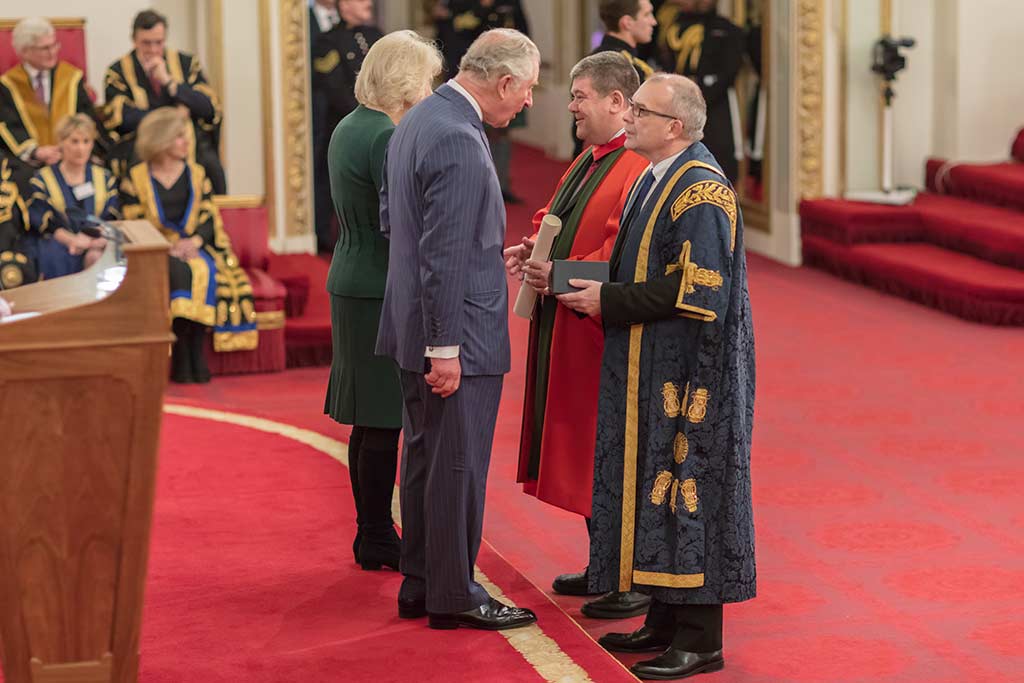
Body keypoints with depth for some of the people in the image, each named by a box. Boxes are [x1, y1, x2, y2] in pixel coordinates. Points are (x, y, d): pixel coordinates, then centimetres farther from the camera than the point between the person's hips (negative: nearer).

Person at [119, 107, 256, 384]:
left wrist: (194, 241, -14)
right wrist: (166, 247, -16)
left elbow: (210, 219, 7)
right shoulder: (136, 178, 6)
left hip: (194, 248, 3)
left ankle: (194, 359, -28)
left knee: (204, 271, -32)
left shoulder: (196, 174, 15)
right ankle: (182, 360, -31)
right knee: (177, 271, -35)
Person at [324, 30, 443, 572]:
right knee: (384, 422, -2)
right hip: (383, 291, -10)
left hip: (352, 283, 10)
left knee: (372, 421, 15)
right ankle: (377, 541, 4)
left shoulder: (349, 128, 12)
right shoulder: (386, 138, -17)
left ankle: (372, 533, 22)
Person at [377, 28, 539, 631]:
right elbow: (444, 254, -24)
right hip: (459, 334, -10)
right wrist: (445, 347, -21)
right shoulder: (459, 140, -22)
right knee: (459, 465, 0)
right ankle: (454, 596, 9)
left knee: (425, 457, 16)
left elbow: (389, 217, 18)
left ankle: (420, 585, 25)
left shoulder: (418, 120, 9)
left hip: (414, 325, 10)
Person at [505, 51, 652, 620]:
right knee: (585, 448, 16)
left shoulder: (639, 169, -18)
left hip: (605, 331, -10)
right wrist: (532, 252, 3)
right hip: (566, 328, 10)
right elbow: (556, 223, 22)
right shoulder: (586, 163, 14)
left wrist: (561, 276, -25)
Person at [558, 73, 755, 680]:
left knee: (688, 489, -4)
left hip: (688, 376, -10)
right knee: (653, 488, 13)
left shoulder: (701, 191, -17)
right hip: (652, 372, 10)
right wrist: (594, 288, 5)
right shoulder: (654, 181, 13)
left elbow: (697, 292, -23)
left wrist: (609, 300, -17)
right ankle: (667, 619, 22)